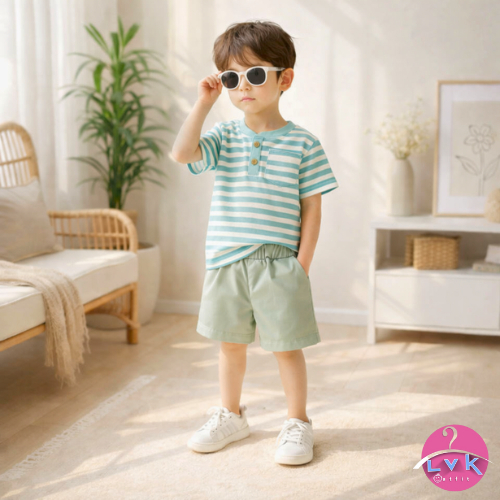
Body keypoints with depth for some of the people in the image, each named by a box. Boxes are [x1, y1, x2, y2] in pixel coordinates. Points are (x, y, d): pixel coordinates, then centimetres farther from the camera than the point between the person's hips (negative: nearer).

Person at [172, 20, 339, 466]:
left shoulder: (303, 144, -4)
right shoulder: (224, 137, 4)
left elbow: (312, 209, -3)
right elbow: (181, 153, -14)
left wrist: (302, 265, -8)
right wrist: (204, 103, -11)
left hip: (278, 265, -3)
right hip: (226, 262, 4)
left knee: (287, 346, 5)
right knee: (231, 343, 16)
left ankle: (297, 423, 24)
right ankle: (230, 416, 35)